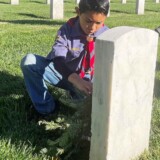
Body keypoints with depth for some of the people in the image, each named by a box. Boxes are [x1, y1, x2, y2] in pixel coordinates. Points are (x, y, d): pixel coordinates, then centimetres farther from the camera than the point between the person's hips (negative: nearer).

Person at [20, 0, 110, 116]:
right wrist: (76, 80, -51)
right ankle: (46, 107, -14)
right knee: (29, 61, -24)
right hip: (65, 74, 0)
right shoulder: (67, 29, -19)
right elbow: (58, 59, -33)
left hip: (90, 81, 1)